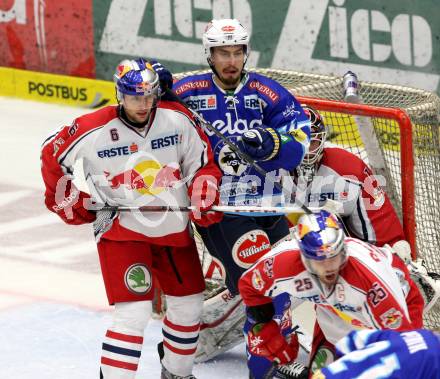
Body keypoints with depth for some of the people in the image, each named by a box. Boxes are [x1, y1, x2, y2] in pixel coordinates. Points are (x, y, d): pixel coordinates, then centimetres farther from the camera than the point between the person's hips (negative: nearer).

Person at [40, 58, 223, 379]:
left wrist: (204, 193, -11)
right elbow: (53, 155, 0)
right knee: (134, 312, -18)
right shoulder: (93, 130, -17)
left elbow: (202, 161, 5)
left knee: (189, 304, 16)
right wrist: (66, 199, 2)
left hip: (174, 228, 5)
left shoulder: (178, 119, -9)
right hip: (122, 229, -5)